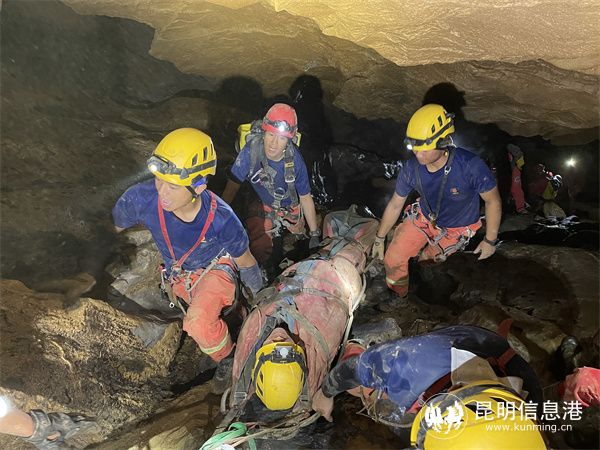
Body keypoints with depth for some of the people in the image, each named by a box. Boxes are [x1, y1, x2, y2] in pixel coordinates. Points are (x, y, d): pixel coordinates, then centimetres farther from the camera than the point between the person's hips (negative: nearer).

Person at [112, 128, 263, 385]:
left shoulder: (221, 219, -35)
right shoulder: (141, 197, -33)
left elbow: (245, 262, -16)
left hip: (214, 269, -4)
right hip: (176, 274, 4)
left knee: (198, 323, -27)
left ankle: (227, 354, 5)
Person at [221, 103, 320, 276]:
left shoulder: (295, 160, -26)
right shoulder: (251, 151, -31)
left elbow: (306, 198, -13)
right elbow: (232, 186, -23)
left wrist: (315, 234, -7)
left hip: (291, 209, 2)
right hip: (261, 208, -1)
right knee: (262, 257, -8)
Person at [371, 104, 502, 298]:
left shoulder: (470, 166, -37)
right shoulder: (412, 168, -25)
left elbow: (493, 201, -19)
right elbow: (395, 205, -9)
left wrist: (490, 240, -10)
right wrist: (379, 239, 1)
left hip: (456, 229, -2)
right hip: (424, 217, 3)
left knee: (425, 260, 10)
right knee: (393, 260, -2)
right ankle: (398, 298, 27)